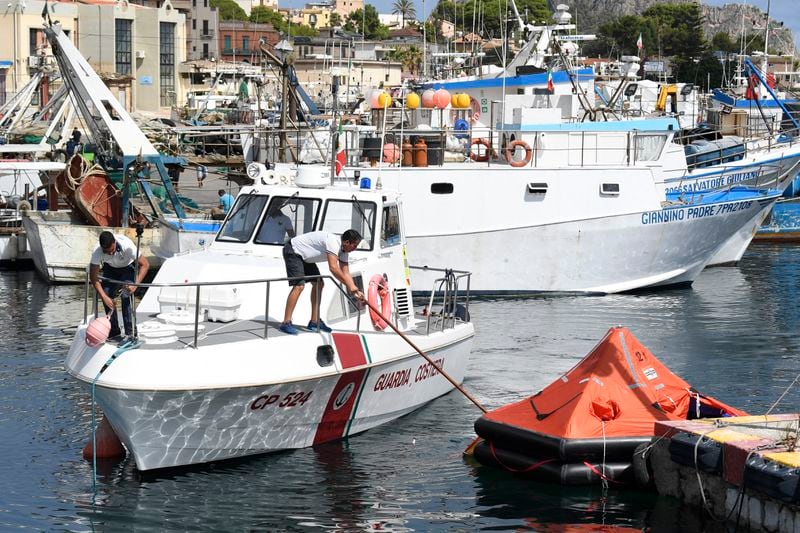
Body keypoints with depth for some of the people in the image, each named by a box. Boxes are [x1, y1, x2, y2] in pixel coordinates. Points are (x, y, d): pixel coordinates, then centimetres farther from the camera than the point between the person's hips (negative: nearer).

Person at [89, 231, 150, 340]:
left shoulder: (127, 245, -39)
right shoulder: (97, 252, -32)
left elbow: (145, 264, -30)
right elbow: (93, 277, -25)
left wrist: (135, 284, -41)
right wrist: (104, 296, -34)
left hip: (128, 267, -3)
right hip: (110, 268, 3)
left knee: (126, 296, -22)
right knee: (107, 296, -12)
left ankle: (130, 333, -18)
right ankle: (114, 333, 2)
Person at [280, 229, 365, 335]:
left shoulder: (343, 251, 2)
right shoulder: (333, 242, -29)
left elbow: (345, 273, 5)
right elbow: (333, 268, -36)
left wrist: (355, 291, -7)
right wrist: (350, 286, -30)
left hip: (304, 256, 10)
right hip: (292, 251, -10)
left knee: (318, 284, 8)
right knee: (299, 285, -21)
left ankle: (314, 322, 13)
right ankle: (286, 323, -21)